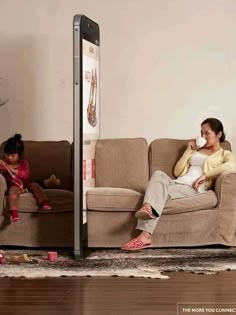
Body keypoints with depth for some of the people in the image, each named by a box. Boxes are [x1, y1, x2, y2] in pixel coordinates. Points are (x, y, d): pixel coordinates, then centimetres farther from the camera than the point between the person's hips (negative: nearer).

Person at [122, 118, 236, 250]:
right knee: (158, 174, -31)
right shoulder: (196, 151, 34)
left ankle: (145, 235, -51)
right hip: (177, 184, 5)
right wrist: (188, 151, 19)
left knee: (163, 191, -35)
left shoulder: (225, 154, 14)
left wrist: (205, 175, -16)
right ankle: (147, 208, -58)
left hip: (194, 189, -5)